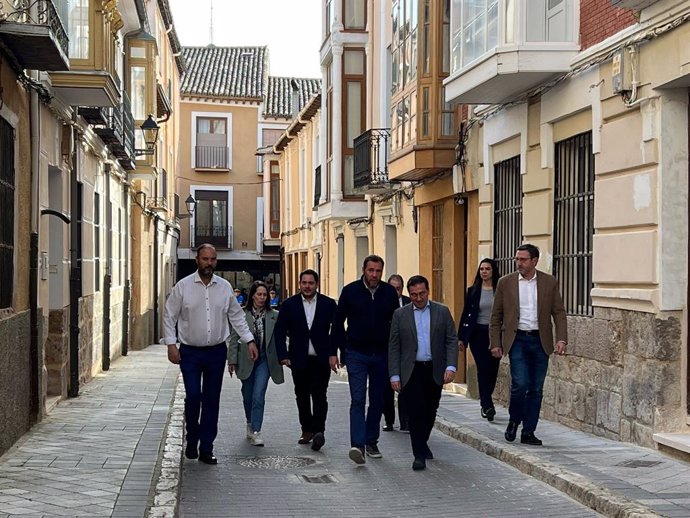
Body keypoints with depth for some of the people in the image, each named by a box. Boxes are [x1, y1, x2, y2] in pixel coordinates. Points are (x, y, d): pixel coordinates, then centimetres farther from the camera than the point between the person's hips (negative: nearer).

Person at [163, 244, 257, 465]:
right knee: (193, 397, -10)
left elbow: (236, 316, 13)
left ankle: (206, 449, 12)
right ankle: (192, 440, 13)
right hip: (190, 351, -3)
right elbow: (169, 316, 0)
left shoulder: (225, 287, 4)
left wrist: (250, 340, 8)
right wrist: (171, 344, -8)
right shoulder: (183, 287, -4)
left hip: (216, 351, 3)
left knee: (211, 401, 5)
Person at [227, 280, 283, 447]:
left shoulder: (274, 316, 2)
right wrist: (232, 360, -4)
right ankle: (250, 425, 37)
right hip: (246, 360, 1)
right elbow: (234, 338, 0)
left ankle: (256, 431, -11)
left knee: (258, 396, -12)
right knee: (248, 396, 14)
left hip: (264, 360, -1)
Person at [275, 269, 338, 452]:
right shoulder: (289, 305, 2)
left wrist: (333, 353, -7)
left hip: (321, 359, -2)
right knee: (302, 396, 10)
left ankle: (318, 431, -14)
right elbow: (280, 331, 2)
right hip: (299, 360, 2)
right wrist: (283, 355, -6)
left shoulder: (328, 304, 1)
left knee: (319, 396, -11)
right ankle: (307, 430, 21)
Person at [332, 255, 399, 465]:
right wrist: (342, 350, 1)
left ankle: (371, 442, 23)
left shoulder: (390, 293, 1)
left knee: (378, 401, 10)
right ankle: (357, 445, -18)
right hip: (357, 354, -3)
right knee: (358, 400, -12)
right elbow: (338, 322, 4)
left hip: (382, 355, 3)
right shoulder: (350, 291, -4)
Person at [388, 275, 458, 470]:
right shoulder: (400, 314, 3)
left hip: (435, 371, 2)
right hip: (411, 371, -2)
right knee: (416, 412, -9)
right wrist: (394, 375, -4)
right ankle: (419, 454, -5)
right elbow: (393, 347, 2)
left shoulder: (442, 312, 4)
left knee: (430, 412, 11)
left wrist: (451, 366, -10)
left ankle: (422, 443, 35)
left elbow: (452, 340, 3)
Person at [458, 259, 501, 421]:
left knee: (492, 369, 5)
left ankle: (485, 402, 24)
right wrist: (461, 337, 3)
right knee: (483, 368, -12)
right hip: (478, 333, -1)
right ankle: (488, 405, -16)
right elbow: (466, 314, 6)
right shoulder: (473, 291, 5)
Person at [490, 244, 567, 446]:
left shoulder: (550, 282, 4)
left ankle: (528, 432, 13)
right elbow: (496, 316, 6)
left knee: (536, 389, 4)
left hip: (540, 341, 2)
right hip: (517, 340, -1)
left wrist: (561, 339, -9)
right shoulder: (505, 282, 3)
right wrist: (495, 343, 0)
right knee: (520, 384, -13)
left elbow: (559, 312, 3)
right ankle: (514, 421, 13)